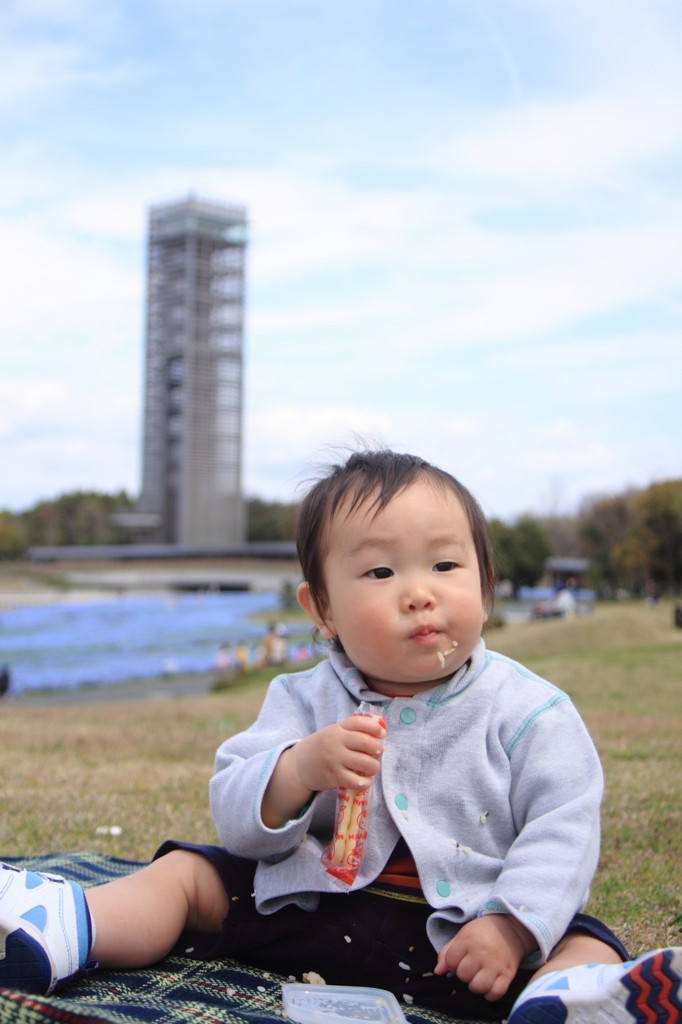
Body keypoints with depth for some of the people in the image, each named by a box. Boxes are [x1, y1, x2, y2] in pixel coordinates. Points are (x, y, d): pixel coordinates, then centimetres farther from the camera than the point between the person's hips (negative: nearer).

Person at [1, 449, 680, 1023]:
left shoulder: (527, 710, -5)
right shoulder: (305, 701, 1)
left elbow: (563, 826, -9)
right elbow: (237, 825, -4)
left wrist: (510, 925, -23)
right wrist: (297, 771, -25)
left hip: (463, 924, -3)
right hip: (312, 908, 3)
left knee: (584, 947, -29)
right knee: (190, 872, -1)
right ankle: (73, 928, -22)